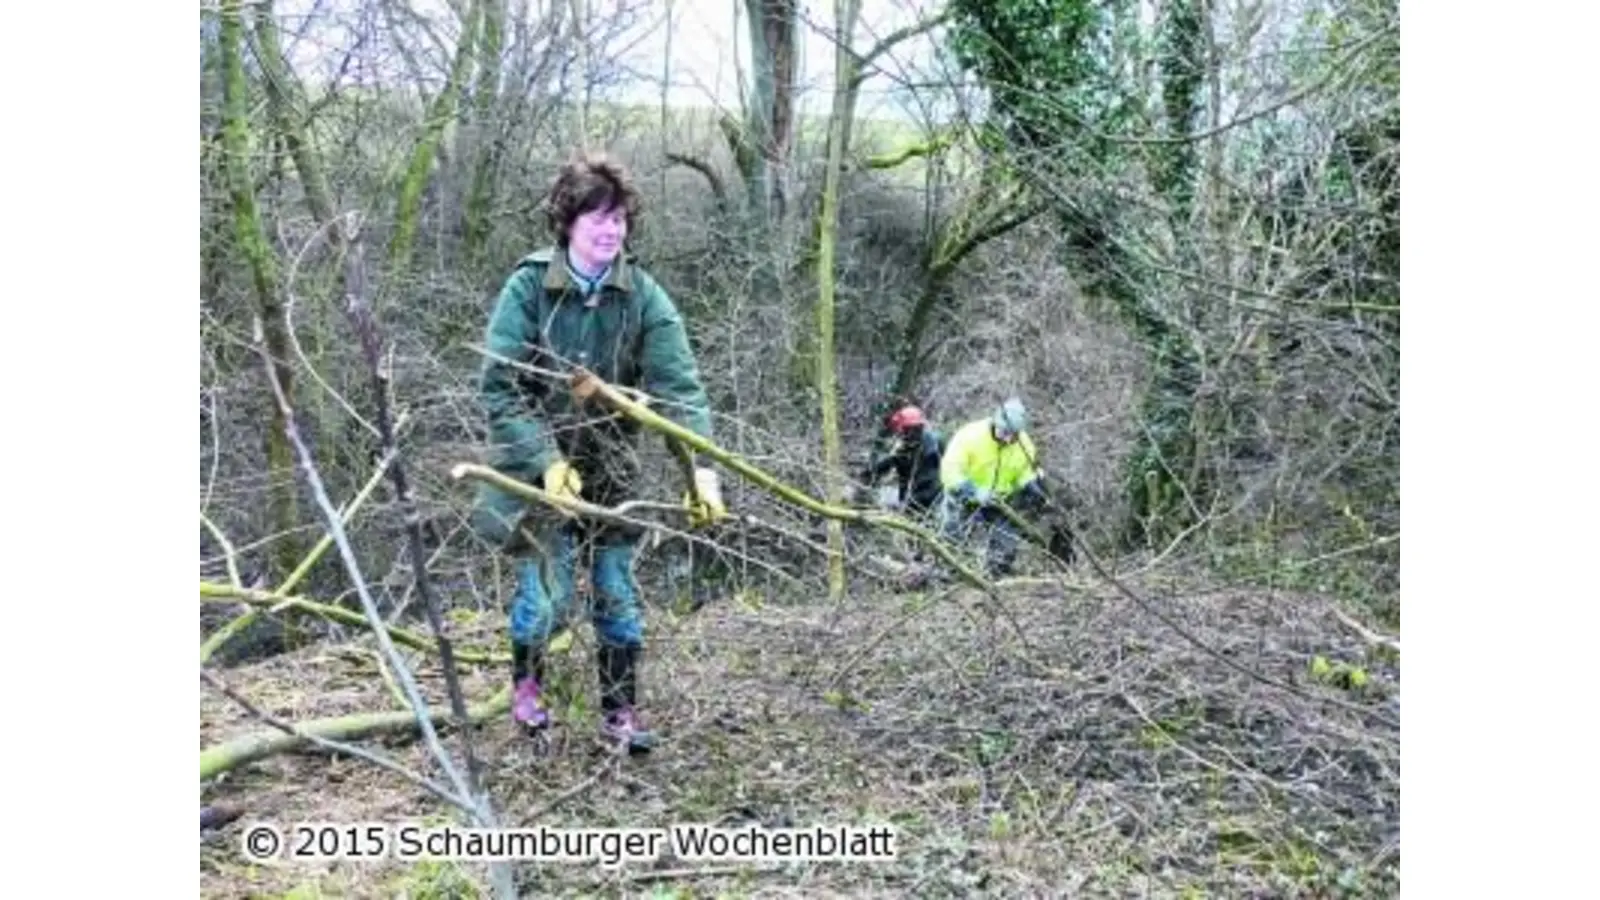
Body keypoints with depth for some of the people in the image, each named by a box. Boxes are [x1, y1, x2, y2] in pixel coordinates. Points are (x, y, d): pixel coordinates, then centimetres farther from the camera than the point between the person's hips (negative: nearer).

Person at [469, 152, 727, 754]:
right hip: (539, 466, -2)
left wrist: (700, 467, -31)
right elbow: (499, 388, -18)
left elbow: (679, 386, -17)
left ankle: (620, 711, 22)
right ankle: (526, 684, 27)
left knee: (618, 593, 6)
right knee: (546, 592, -2)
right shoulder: (528, 287, -15)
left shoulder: (642, 296, -10)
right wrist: (549, 460, -28)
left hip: (612, 467, 3)